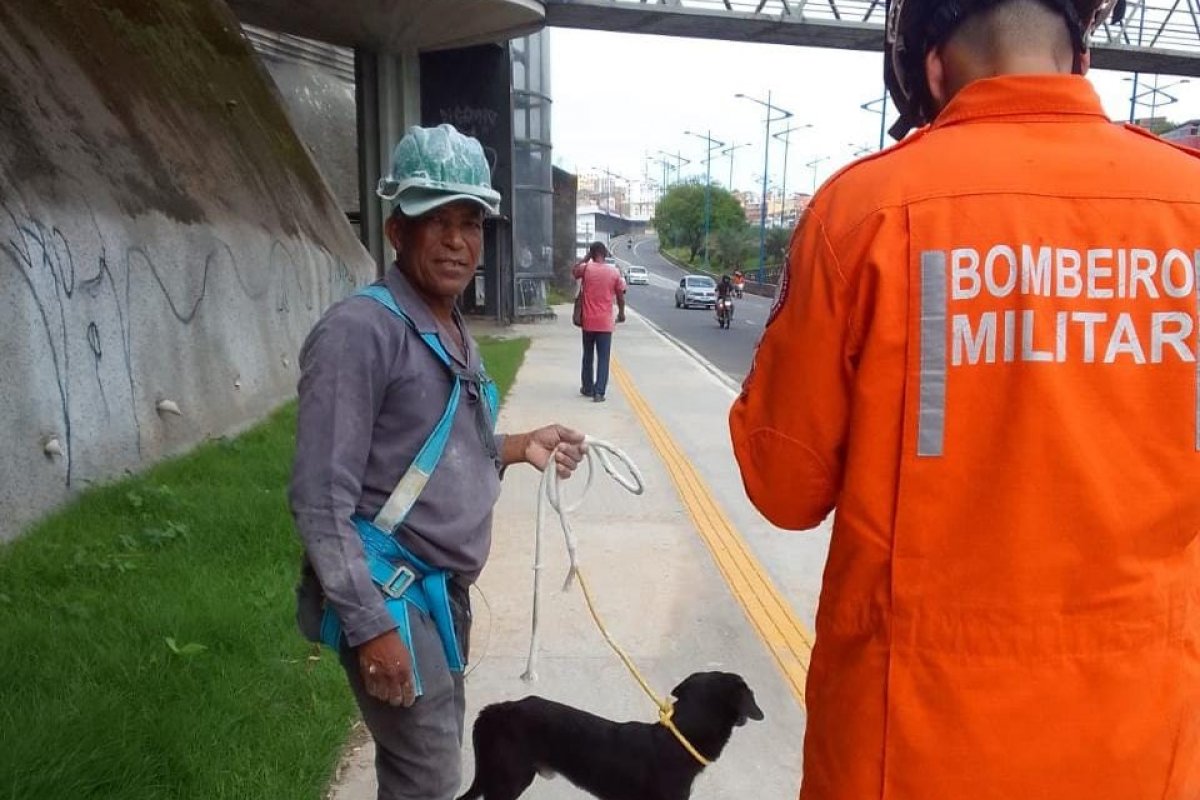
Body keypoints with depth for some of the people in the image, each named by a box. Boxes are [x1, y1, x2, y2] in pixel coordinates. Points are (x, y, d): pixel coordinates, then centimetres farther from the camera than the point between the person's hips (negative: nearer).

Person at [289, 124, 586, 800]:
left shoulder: (455, 332, 10)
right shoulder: (361, 330, -18)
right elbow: (321, 499, -20)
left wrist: (520, 446, 5)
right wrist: (370, 625, -21)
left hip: (443, 589, 8)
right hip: (390, 594, -8)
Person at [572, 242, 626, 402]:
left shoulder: (586, 268, -6)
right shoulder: (615, 272, -4)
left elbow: (574, 271, 16)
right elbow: (620, 295, 2)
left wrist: (586, 258, 14)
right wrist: (621, 312, 17)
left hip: (588, 321, 1)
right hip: (605, 322, -1)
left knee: (588, 356, 16)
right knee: (603, 358, 1)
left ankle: (587, 388, 25)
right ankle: (599, 392, -6)